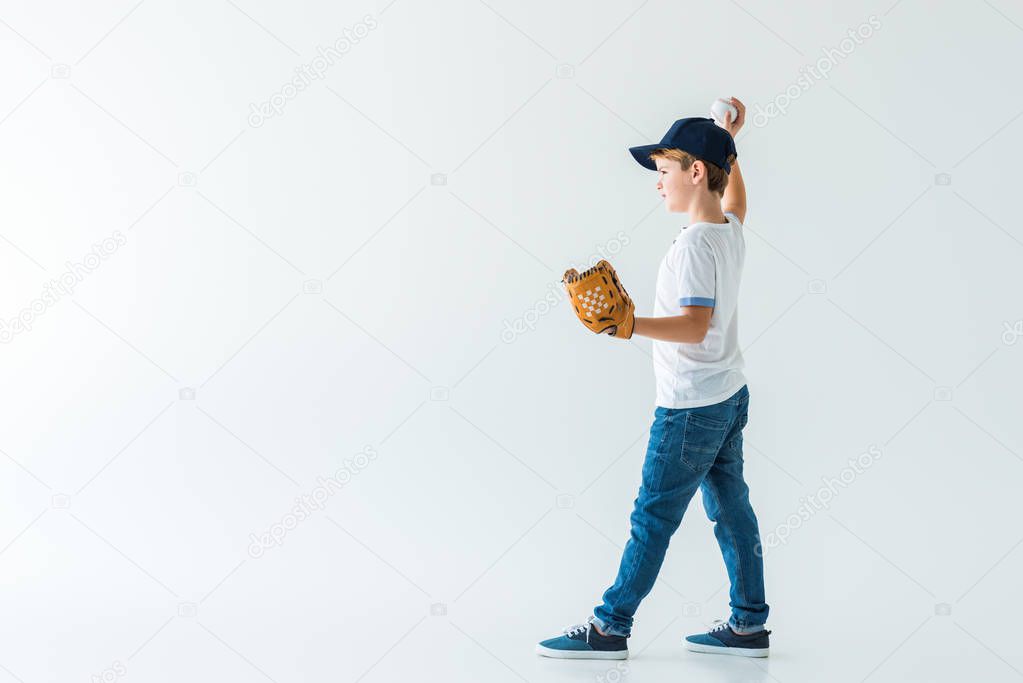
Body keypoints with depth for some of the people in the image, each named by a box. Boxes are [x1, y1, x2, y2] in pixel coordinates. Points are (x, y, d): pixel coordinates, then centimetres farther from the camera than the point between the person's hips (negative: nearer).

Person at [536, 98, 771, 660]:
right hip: (730, 397, 9)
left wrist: (630, 326, -38)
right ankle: (748, 624, 18)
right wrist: (728, 143, 35)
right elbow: (734, 201, 32)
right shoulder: (731, 231, 6)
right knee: (731, 510, 12)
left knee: (652, 516, -3)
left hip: (691, 407, -9)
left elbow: (695, 325, -29)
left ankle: (610, 627, 4)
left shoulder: (694, 244, -20)